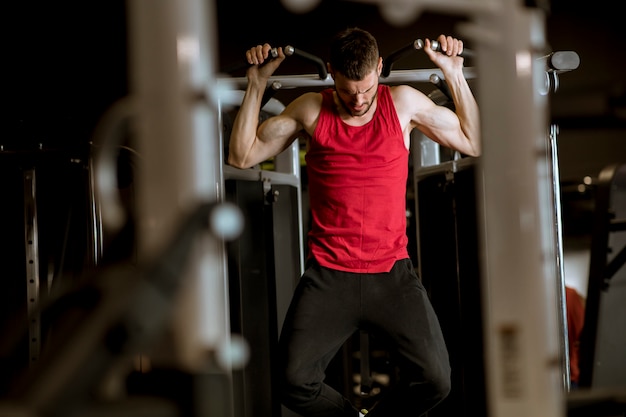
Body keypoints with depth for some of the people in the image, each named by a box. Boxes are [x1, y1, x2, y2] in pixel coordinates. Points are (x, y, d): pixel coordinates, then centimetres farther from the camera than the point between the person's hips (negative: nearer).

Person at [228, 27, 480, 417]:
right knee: (295, 384, -13)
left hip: (392, 272, 0)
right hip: (328, 276, 0)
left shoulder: (404, 102, 6)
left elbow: (474, 143, 12)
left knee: (434, 381, -15)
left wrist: (455, 75, 4)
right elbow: (242, 155, 6)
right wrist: (257, 83, 0)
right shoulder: (310, 110, 4)